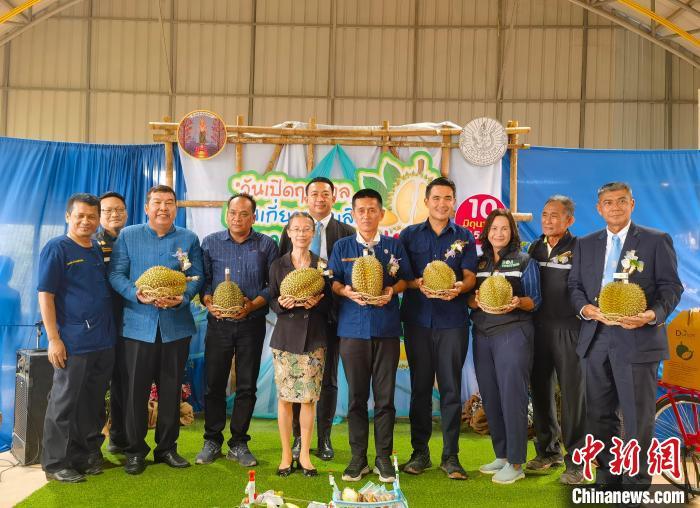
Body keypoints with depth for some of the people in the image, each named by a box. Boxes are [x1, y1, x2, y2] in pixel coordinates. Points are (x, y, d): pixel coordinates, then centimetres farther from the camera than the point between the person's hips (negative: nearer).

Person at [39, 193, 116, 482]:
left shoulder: (100, 250, 12)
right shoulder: (56, 249, -6)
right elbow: (45, 295, -10)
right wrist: (53, 339, -16)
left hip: (104, 341, 6)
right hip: (73, 343, -6)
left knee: (94, 403, 14)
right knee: (65, 404, 3)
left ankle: (88, 454, 27)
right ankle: (56, 464, 14)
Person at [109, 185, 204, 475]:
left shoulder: (189, 239, 8)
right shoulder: (128, 236, 5)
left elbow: (197, 276, 3)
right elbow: (116, 274, -1)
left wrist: (182, 298, -16)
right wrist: (137, 295, -18)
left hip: (176, 325, 1)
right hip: (138, 323, -1)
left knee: (171, 389, 9)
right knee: (136, 388, 2)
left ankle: (167, 447, 22)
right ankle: (135, 450, 16)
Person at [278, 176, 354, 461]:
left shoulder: (347, 232, 5)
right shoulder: (291, 230, 8)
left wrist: (335, 292, -13)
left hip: (330, 313, -1)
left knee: (328, 378, 7)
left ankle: (324, 439, 17)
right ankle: (298, 438, 16)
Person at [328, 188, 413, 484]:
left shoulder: (394, 246, 9)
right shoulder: (342, 247, 9)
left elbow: (405, 279, 8)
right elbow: (333, 281, 7)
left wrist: (392, 290, -12)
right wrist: (346, 291, -13)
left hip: (386, 329, 0)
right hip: (353, 329, 0)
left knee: (385, 396, 3)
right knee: (356, 396, 5)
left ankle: (383, 458, 14)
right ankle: (358, 459, 15)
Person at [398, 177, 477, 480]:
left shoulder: (464, 237, 8)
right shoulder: (409, 235, 9)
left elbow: (470, 276, 1)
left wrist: (459, 288, -21)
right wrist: (418, 284, -16)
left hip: (453, 321, -1)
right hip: (417, 319, 1)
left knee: (451, 387, 1)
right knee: (420, 386, 7)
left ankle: (450, 456, 9)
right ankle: (420, 452, 18)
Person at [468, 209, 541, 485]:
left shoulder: (524, 262, 2)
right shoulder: (478, 262, 12)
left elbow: (534, 300, 0)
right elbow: (468, 298, 11)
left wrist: (517, 303, -20)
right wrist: (476, 301, -11)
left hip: (513, 333, -4)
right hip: (482, 334, 5)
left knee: (511, 396, -7)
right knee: (490, 397, 7)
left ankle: (515, 463, 1)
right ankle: (501, 455, 20)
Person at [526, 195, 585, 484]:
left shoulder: (579, 248, -4)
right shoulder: (535, 248, 14)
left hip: (568, 328, -5)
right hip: (538, 327, 6)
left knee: (572, 392, -3)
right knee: (540, 389, 11)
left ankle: (575, 460, 6)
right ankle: (548, 451, 25)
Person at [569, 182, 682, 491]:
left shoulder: (657, 241, 2)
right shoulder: (585, 244, 14)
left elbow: (671, 286, -2)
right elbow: (575, 285, 12)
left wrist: (653, 314, -21)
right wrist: (585, 308, -9)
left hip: (637, 339, -4)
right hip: (595, 340, 4)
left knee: (638, 416, -1)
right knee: (599, 414, 12)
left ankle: (636, 483, 11)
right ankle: (607, 477, 26)